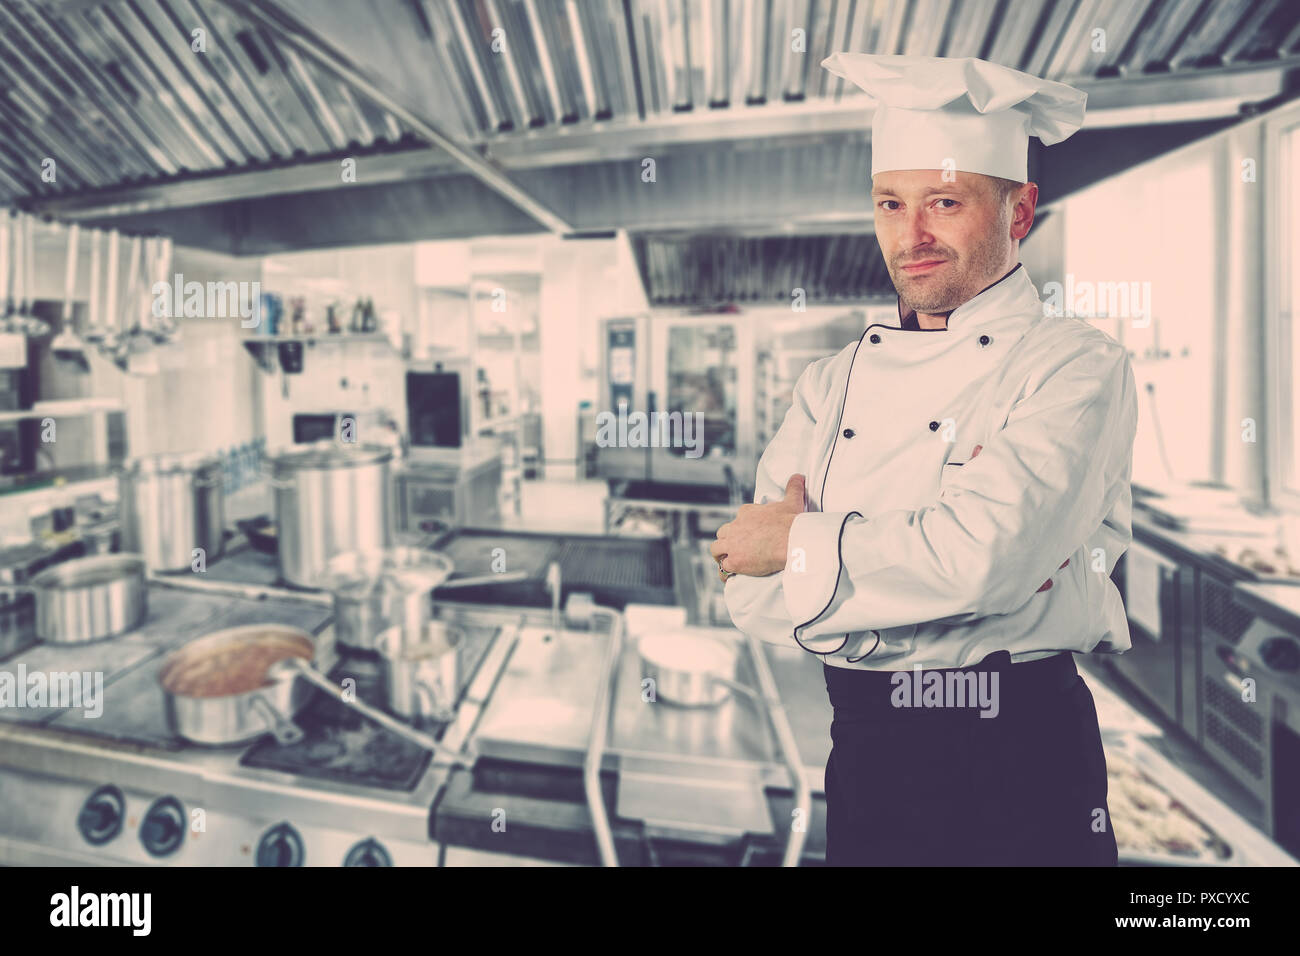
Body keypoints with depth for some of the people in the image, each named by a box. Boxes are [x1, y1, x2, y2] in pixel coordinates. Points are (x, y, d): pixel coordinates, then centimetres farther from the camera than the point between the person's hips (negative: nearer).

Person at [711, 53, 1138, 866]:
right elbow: (752, 591, -4)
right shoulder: (836, 380, 3)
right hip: (863, 750, 4)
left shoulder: (1078, 367, -8)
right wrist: (912, 575, -18)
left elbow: (984, 552, -25)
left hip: (1021, 766, -3)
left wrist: (803, 545, -13)